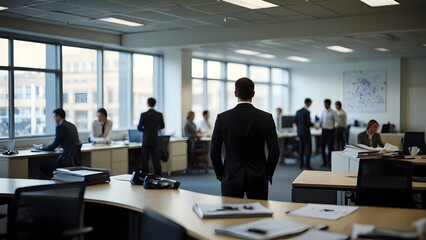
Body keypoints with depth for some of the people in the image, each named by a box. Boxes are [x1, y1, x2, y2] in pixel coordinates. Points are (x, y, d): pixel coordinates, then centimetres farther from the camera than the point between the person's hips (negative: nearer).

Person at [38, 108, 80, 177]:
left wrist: (42, 147, 10)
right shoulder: (72, 125, 14)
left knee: (42, 166, -1)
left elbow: (53, 146, -7)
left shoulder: (60, 127, -12)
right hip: (76, 158, 9)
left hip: (68, 160, -9)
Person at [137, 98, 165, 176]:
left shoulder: (143, 115, -12)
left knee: (145, 160, 5)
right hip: (155, 140, 3)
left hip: (146, 140, -3)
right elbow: (162, 126, 11)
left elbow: (139, 128, -7)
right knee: (156, 160, 6)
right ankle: (158, 176, 5)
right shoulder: (159, 115, -3)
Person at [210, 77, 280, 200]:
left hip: (231, 177, 0)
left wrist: (220, 174, 9)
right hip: (258, 178, 0)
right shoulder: (266, 118, -5)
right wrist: (268, 174, 7)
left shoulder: (222, 118, -5)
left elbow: (214, 151, -3)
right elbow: (274, 151, -6)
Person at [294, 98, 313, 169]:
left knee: (301, 149, 10)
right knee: (308, 148, -1)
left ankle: (301, 164, 11)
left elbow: (295, 121, 11)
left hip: (299, 132, 7)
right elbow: (309, 123, -17)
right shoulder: (307, 112, -15)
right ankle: (307, 165, -4)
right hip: (306, 132, -7)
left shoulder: (298, 111, 8)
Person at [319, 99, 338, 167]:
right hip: (324, 130, 5)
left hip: (330, 131, -5)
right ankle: (324, 162, 16)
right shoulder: (323, 112, 9)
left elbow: (337, 121, -7)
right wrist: (320, 124, -1)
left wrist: (333, 126, -17)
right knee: (322, 146, 6)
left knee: (330, 147, 0)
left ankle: (330, 161, 10)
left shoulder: (333, 113, -7)